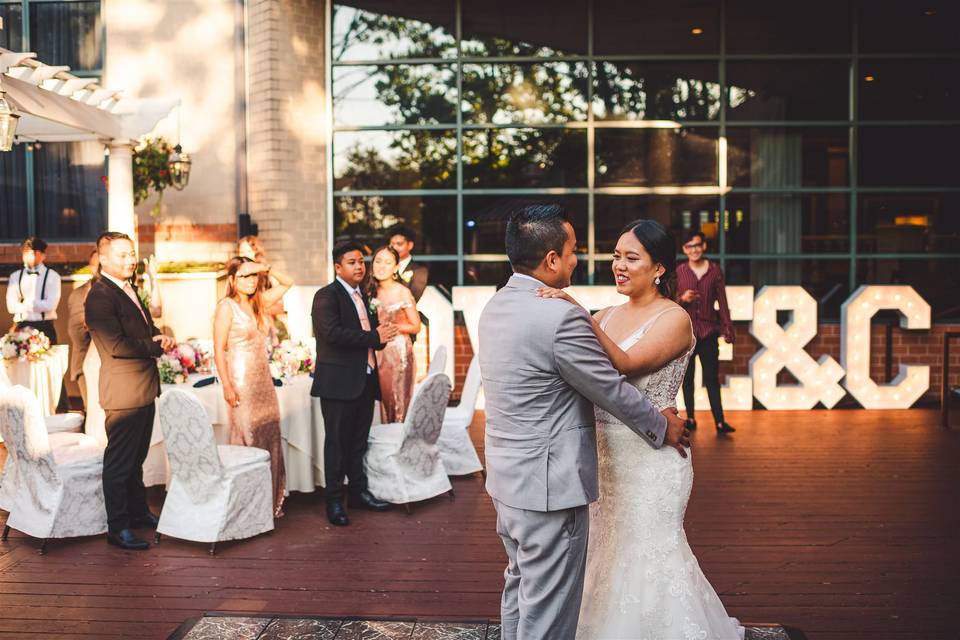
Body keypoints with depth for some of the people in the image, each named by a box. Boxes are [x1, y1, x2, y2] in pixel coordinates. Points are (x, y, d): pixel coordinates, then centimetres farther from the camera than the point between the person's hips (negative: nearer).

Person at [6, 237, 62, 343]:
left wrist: (26, 303, -2)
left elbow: (50, 305, -8)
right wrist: (39, 305, -6)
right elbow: (11, 306, 1)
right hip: (21, 327, 2)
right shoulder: (15, 276, 11)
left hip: (45, 327, -2)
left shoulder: (52, 276, 2)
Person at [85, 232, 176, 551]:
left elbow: (148, 328, 20)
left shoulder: (128, 290, 14)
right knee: (119, 461, 1)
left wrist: (161, 337, -3)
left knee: (137, 457, 21)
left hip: (144, 389, 10)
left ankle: (139, 512, 35)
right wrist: (158, 346, -15)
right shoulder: (100, 297, -16)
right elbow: (116, 346, -25)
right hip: (124, 391, -10)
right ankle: (117, 527, 11)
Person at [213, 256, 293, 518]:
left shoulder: (259, 303, 11)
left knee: (269, 439, 8)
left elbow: (287, 283, 19)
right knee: (246, 442, -3)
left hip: (264, 380, 7)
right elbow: (218, 350, -11)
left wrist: (266, 268, 1)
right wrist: (227, 387, -17)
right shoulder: (227, 306, -7)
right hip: (241, 381, -7)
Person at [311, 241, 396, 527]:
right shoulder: (326, 296, -8)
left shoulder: (363, 295, 18)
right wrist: (374, 337, -19)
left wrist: (381, 334, -2)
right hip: (339, 382, -7)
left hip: (365, 380, 7)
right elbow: (332, 332, -23)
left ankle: (359, 492, 26)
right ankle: (334, 500, 9)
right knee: (337, 442, 0)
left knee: (359, 441, 14)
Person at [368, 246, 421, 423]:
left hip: (399, 351, -5)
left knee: (399, 402, -1)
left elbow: (416, 327, -5)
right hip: (378, 353, 5)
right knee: (382, 401, 8)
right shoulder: (372, 292, 9)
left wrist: (391, 326, -15)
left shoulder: (403, 292, -7)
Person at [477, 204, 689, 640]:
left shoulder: (495, 308, 4)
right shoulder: (561, 317, -23)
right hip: (549, 490, -9)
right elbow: (612, 390, -13)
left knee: (519, 589, 24)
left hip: (507, 481, 9)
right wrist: (662, 428, 3)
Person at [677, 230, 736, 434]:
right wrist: (682, 299, -15)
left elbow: (722, 302, 7)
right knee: (687, 378, 8)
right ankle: (690, 419, 18)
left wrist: (727, 329, 4)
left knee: (712, 379, 0)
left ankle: (719, 421, 1)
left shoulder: (715, 271, 5)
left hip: (708, 332, -1)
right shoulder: (679, 272, 3)